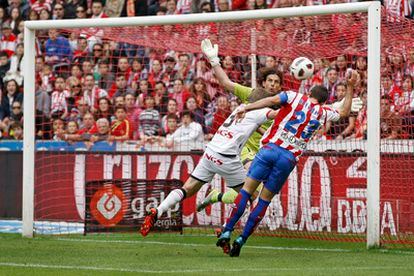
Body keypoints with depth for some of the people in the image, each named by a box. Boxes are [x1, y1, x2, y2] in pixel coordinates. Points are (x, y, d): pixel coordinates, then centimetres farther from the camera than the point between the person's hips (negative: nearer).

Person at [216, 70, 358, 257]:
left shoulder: (294, 97, 8)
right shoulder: (322, 113, 14)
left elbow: (272, 100, -9)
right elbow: (344, 112, 32)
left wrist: (246, 108, -11)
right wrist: (350, 87, 36)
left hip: (270, 148, -1)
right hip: (289, 158, 1)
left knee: (247, 190, -1)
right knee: (265, 200, 9)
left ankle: (227, 233, -12)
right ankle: (241, 240, 2)